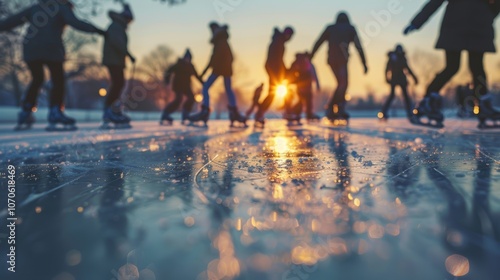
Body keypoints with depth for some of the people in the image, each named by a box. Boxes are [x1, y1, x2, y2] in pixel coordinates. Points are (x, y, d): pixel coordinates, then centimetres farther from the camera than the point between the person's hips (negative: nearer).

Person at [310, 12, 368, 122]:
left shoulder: (330, 28, 22)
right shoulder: (351, 28, 15)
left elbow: (318, 43, 13)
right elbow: (359, 47, 6)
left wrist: (309, 58, 11)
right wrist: (364, 63, 5)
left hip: (331, 59, 4)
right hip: (342, 58, -4)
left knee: (341, 83, 16)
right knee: (343, 83, -7)